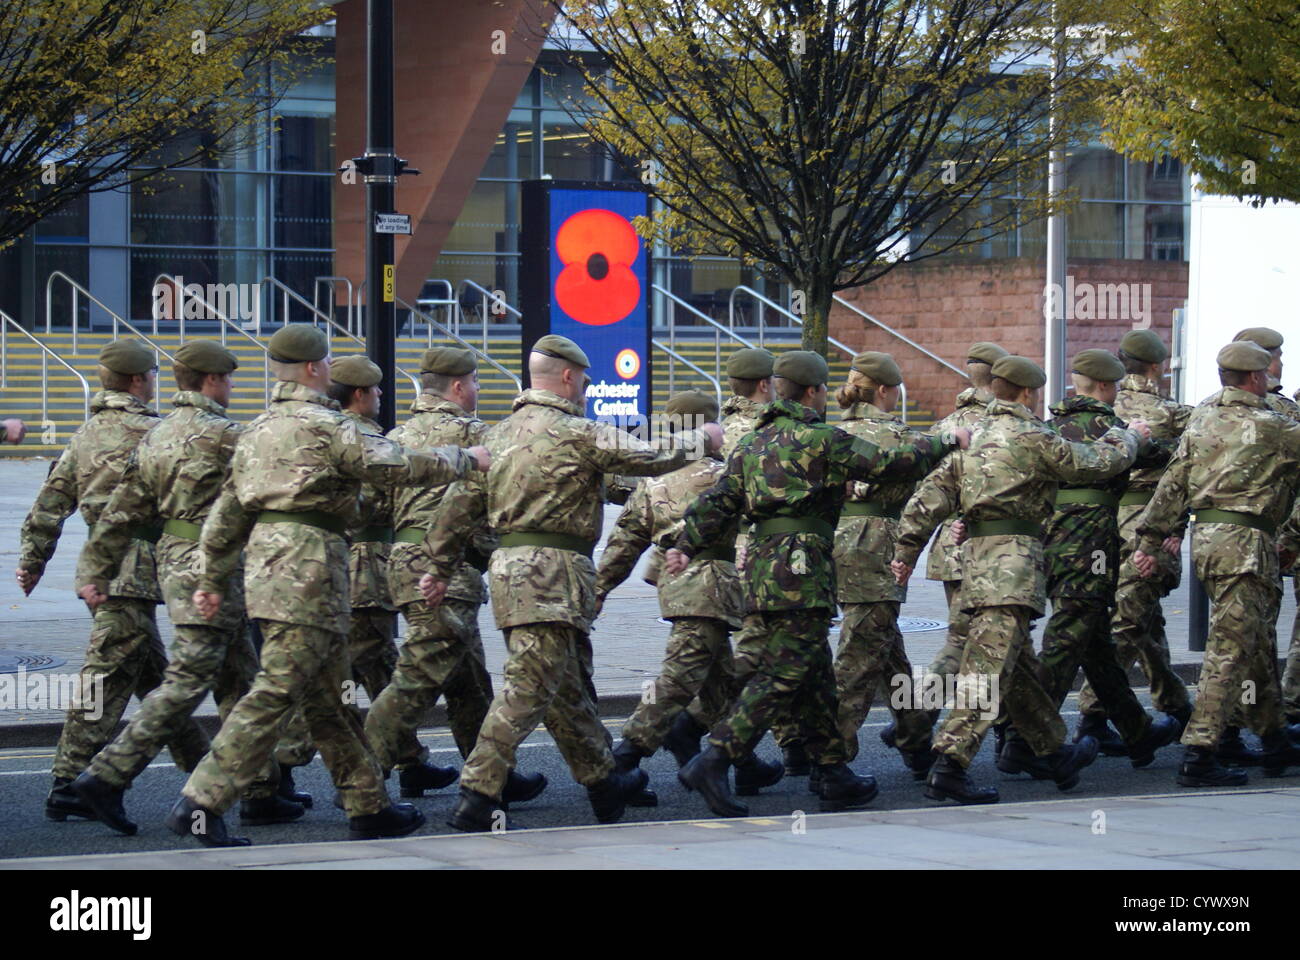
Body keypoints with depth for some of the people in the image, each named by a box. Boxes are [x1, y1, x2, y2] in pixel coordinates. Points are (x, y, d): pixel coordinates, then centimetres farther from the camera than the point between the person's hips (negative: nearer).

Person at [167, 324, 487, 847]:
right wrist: (465, 460, 6)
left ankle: (369, 807, 20)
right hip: (308, 569, -9)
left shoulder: (257, 431, 16)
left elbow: (227, 513, 18)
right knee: (273, 693, -10)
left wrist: (213, 579, 23)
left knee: (329, 695, 14)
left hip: (266, 563, 9)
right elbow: (397, 466, -8)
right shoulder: (326, 426, -8)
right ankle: (201, 802, -14)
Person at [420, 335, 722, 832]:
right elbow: (652, 457, -7)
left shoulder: (499, 434, 14)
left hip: (509, 566, 9)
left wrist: (438, 567, 20)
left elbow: (461, 502, 14)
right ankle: (477, 797, -17)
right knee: (530, 686, -11)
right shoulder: (575, 433, -9)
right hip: (551, 571, -9)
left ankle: (603, 782, 30)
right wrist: (702, 438, 10)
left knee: (570, 686, 18)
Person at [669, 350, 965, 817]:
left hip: (762, 564, 9)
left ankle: (836, 775, 16)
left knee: (815, 674, 13)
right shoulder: (822, 440, -5)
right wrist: (945, 442, 10)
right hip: (801, 568, -9)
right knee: (784, 676, -10)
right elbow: (890, 463, -3)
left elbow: (719, 502, 10)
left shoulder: (752, 443, 16)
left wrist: (686, 547, 10)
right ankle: (714, 762, -19)